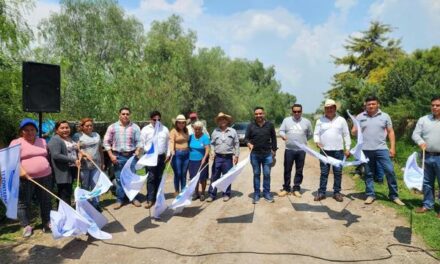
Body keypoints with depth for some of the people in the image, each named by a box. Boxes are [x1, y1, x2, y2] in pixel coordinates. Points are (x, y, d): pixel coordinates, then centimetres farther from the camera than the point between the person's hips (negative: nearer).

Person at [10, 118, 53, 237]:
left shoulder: (42, 141, 13)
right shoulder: (16, 143, -3)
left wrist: (48, 169, 19)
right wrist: (20, 169, -29)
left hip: (45, 177, 4)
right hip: (25, 179, -4)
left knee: (46, 201, 10)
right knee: (23, 203, 3)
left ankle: (47, 223, 23)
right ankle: (26, 226, 16)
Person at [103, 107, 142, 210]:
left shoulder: (135, 127, 1)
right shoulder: (112, 127, 0)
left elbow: (139, 141, 3)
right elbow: (106, 142, 1)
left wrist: (137, 150, -15)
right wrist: (111, 155, -6)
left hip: (131, 156, 0)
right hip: (118, 156, 0)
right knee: (119, 179, 7)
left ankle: (135, 198, 22)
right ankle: (119, 199, 19)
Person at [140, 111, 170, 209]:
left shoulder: (165, 129, 9)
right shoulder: (145, 129, -1)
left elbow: (168, 142, 11)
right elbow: (142, 143, -2)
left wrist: (168, 154, 4)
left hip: (162, 156, 4)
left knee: (159, 178, 9)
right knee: (151, 178, -8)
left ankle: (157, 197, 18)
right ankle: (150, 199, -4)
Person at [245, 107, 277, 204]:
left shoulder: (270, 125, 1)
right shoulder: (251, 126, 0)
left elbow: (273, 138, 7)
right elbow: (246, 137, 1)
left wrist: (274, 150, 4)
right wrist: (249, 143, -21)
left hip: (267, 154, 0)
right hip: (255, 154, 0)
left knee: (267, 174, 6)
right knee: (256, 174, 8)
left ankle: (266, 193, 18)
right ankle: (256, 194, 17)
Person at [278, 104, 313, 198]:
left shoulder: (306, 122, 6)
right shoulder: (286, 120, 6)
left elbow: (310, 134, 15)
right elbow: (281, 131, 0)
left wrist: (303, 140, 12)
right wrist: (283, 135, -20)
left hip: (301, 150, 1)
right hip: (289, 149, 0)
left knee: (299, 171, 7)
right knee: (287, 170, 5)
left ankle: (296, 188, 17)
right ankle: (286, 188, 16)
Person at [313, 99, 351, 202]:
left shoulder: (341, 120, 7)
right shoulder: (320, 120, 7)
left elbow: (346, 135, 7)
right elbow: (316, 134, 6)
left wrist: (347, 148, 0)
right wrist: (317, 141, -15)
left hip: (338, 151, 0)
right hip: (324, 150, 0)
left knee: (338, 173, 4)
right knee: (324, 173, 3)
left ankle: (337, 192, 14)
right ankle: (321, 192, 9)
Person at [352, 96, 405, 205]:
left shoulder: (385, 116, 5)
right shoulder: (360, 117, 5)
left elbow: (390, 132, 7)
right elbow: (353, 132, 7)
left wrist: (392, 147, 0)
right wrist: (355, 130, -17)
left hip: (381, 149, 0)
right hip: (366, 150, 1)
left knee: (390, 171, -3)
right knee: (369, 173, 8)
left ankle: (393, 195, 10)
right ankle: (370, 195, 18)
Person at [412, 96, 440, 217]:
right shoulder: (423, 119, 5)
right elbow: (415, 134, 3)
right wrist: (420, 142, -18)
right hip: (427, 156, 3)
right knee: (427, 182, 13)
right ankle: (427, 204, 26)